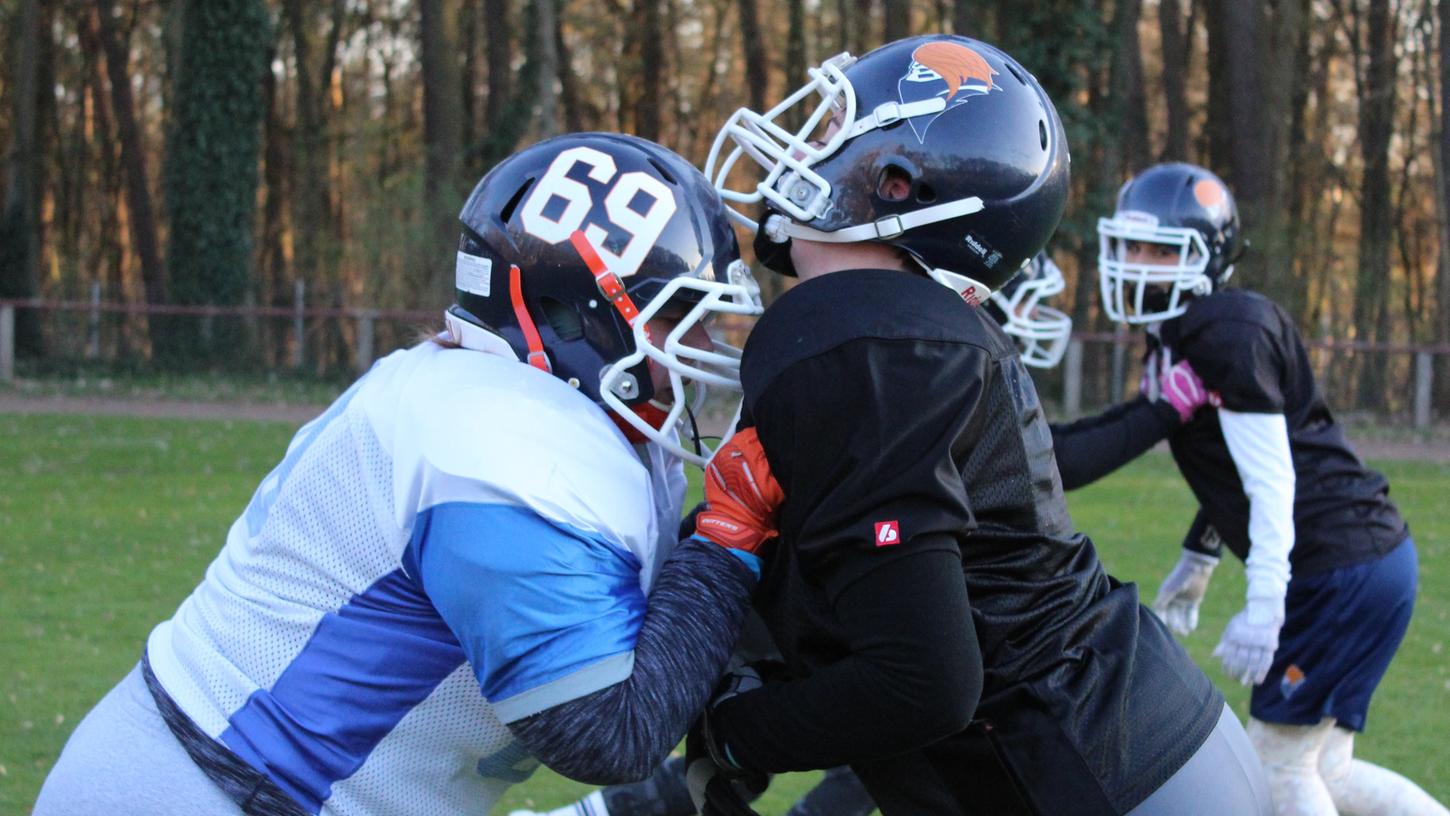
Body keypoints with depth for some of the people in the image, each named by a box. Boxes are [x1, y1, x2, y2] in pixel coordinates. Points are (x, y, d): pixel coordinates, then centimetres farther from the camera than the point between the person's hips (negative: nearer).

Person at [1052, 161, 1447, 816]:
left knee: (1282, 763, -1)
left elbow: (1272, 480, -21)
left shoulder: (1229, 333, -16)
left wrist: (1263, 608, -24)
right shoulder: (1176, 339, 13)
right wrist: (1197, 562, 30)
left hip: (1344, 572, -10)